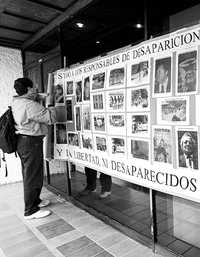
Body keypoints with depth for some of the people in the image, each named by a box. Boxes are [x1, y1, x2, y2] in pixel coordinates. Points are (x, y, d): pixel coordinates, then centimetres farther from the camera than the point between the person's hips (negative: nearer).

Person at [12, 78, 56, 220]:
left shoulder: (16, 103, 10)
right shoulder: (30, 105, -21)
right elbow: (50, 118, -20)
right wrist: (51, 108, 0)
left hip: (22, 141, 11)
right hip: (31, 143, -10)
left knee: (30, 174, 21)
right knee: (32, 176, 0)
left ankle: (35, 200, 37)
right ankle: (30, 211, 12)